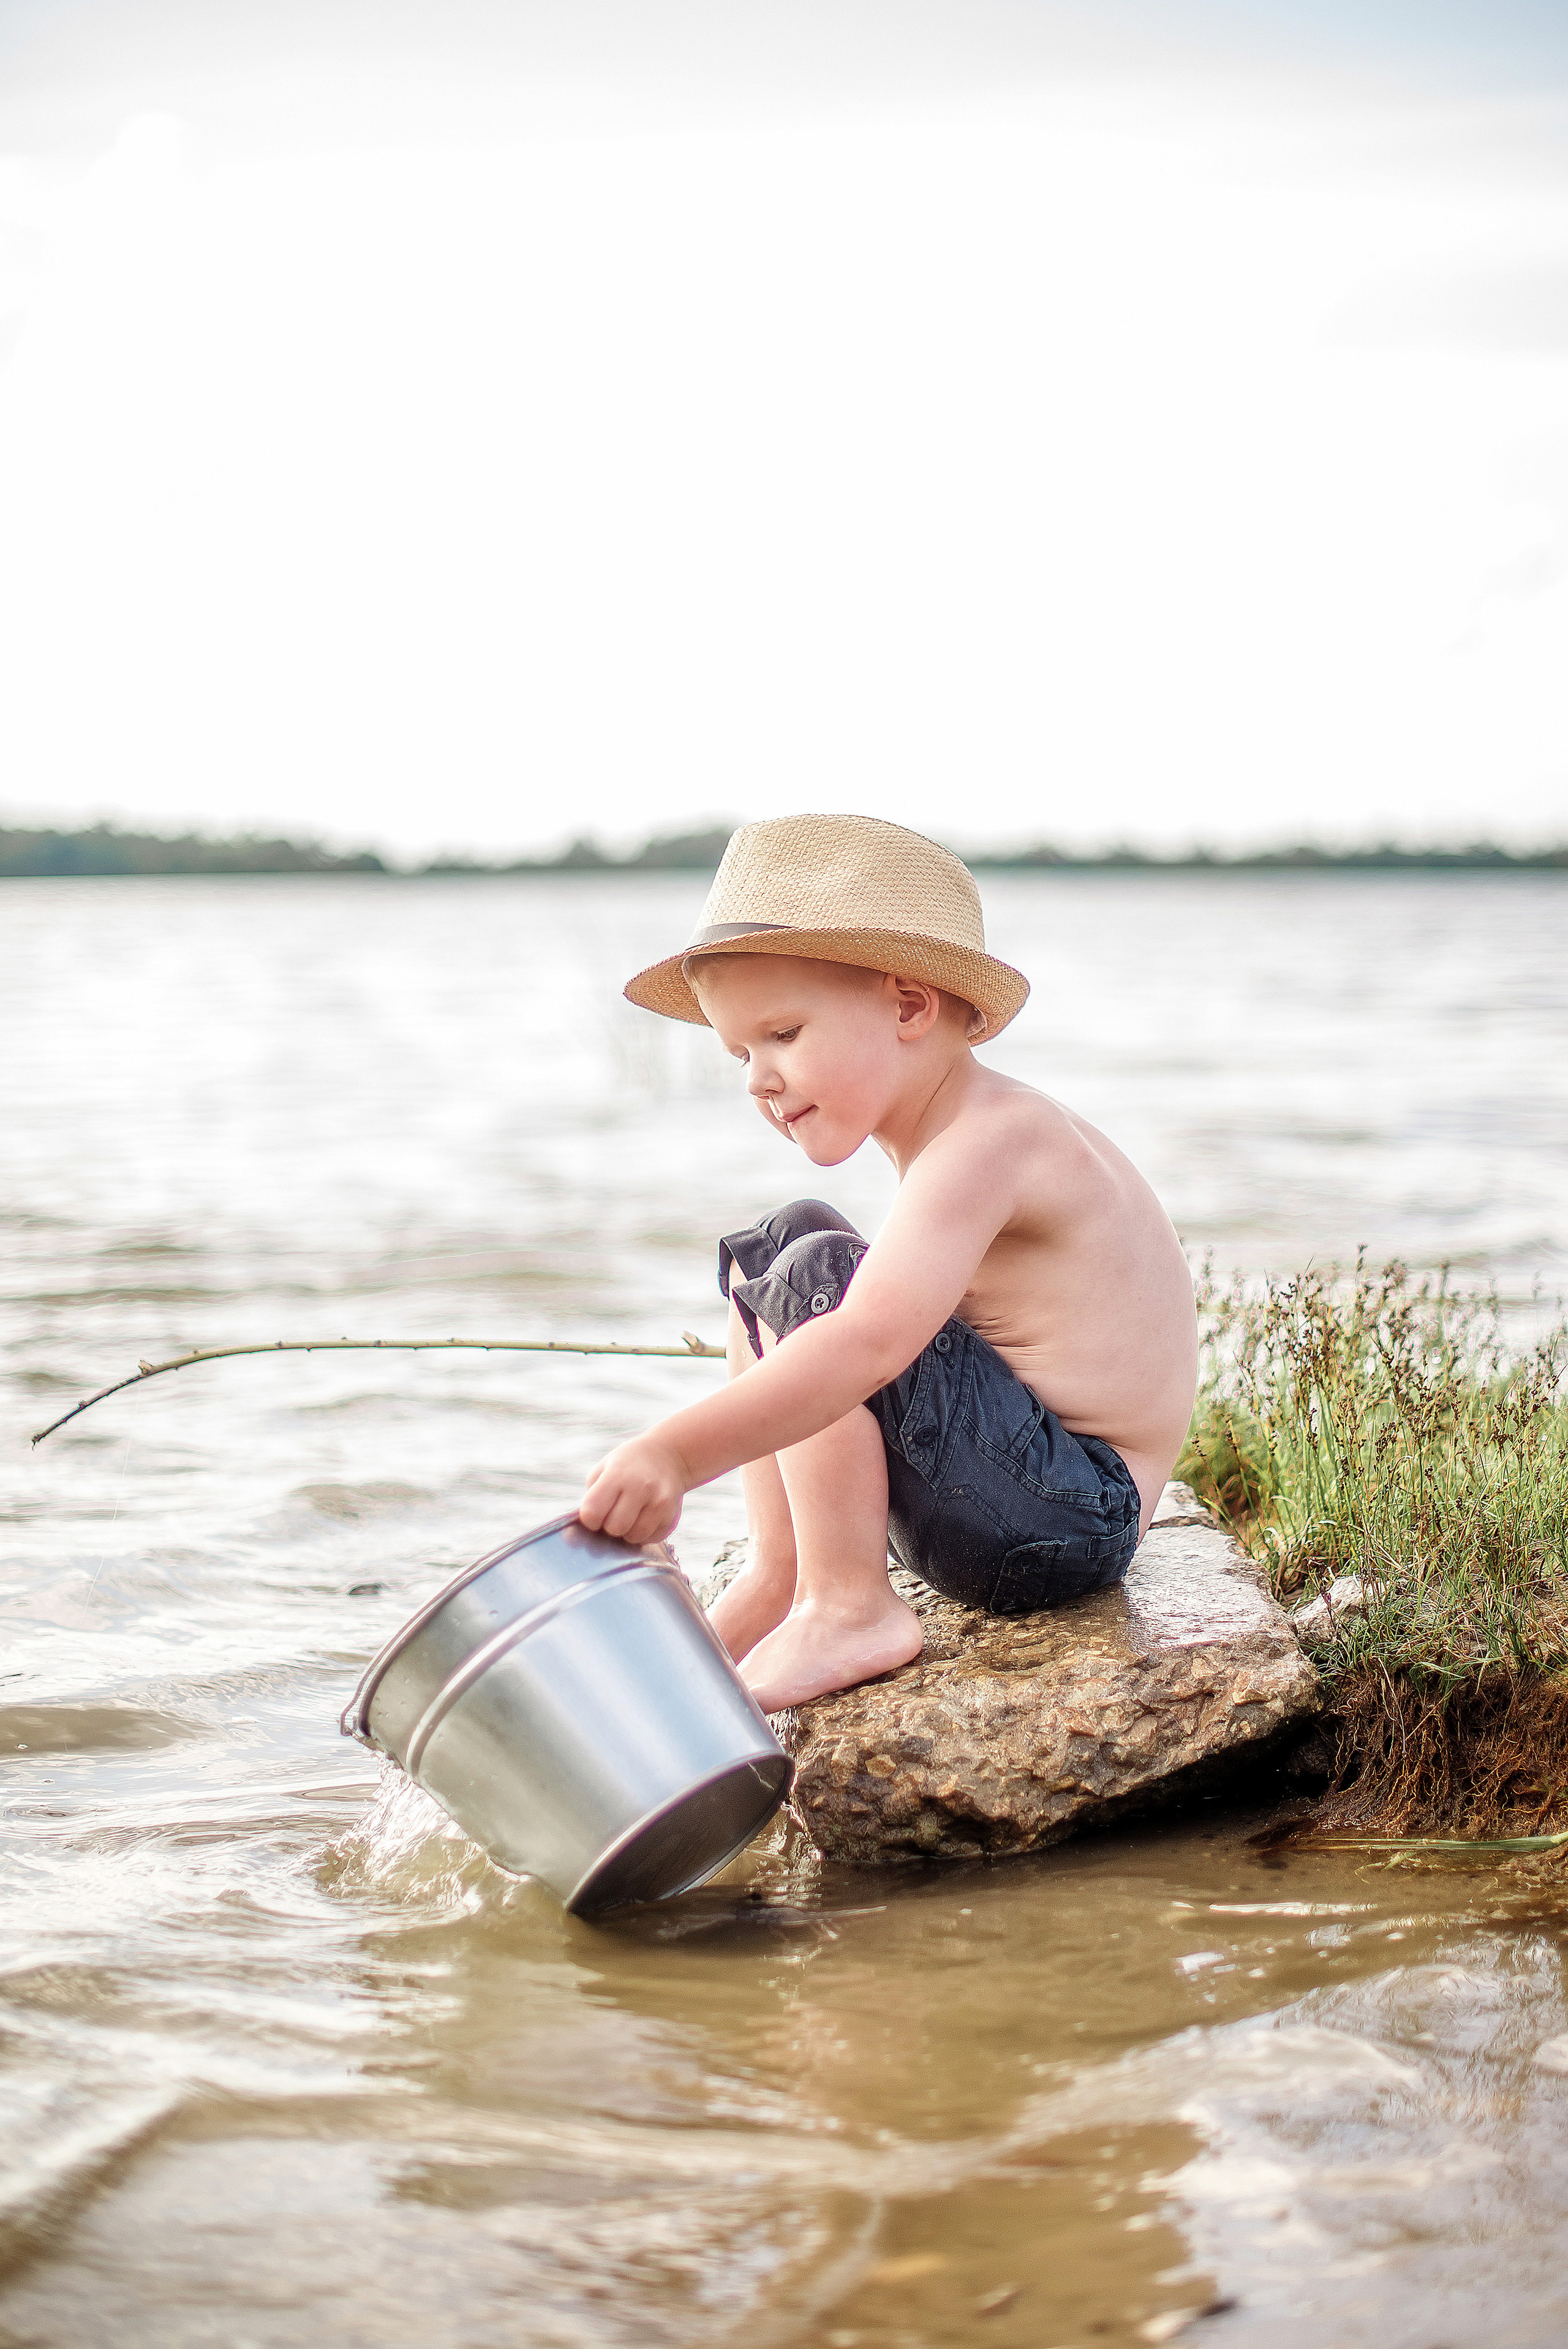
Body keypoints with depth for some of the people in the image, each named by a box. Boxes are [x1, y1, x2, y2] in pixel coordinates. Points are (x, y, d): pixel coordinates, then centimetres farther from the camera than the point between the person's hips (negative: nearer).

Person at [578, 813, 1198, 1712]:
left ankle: (846, 1612, -17)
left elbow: (868, 1345, -36)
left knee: (813, 1276, -22)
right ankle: (777, 1576, 10)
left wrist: (679, 1451, -43)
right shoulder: (959, 1133, 10)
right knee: (775, 1245, 12)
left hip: (1065, 1520, -11)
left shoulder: (985, 1144, -22)